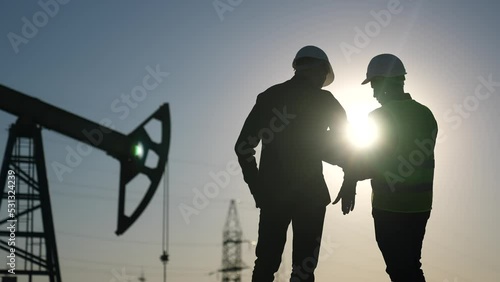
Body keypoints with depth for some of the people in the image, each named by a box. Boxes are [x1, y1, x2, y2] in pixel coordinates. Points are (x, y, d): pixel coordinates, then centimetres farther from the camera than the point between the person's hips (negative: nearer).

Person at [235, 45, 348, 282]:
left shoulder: (269, 96, 7)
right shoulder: (324, 100, 0)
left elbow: (243, 146, 6)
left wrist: (257, 188, 11)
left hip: (272, 191, 3)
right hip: (309, 192, -3)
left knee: (266, 261, 11)